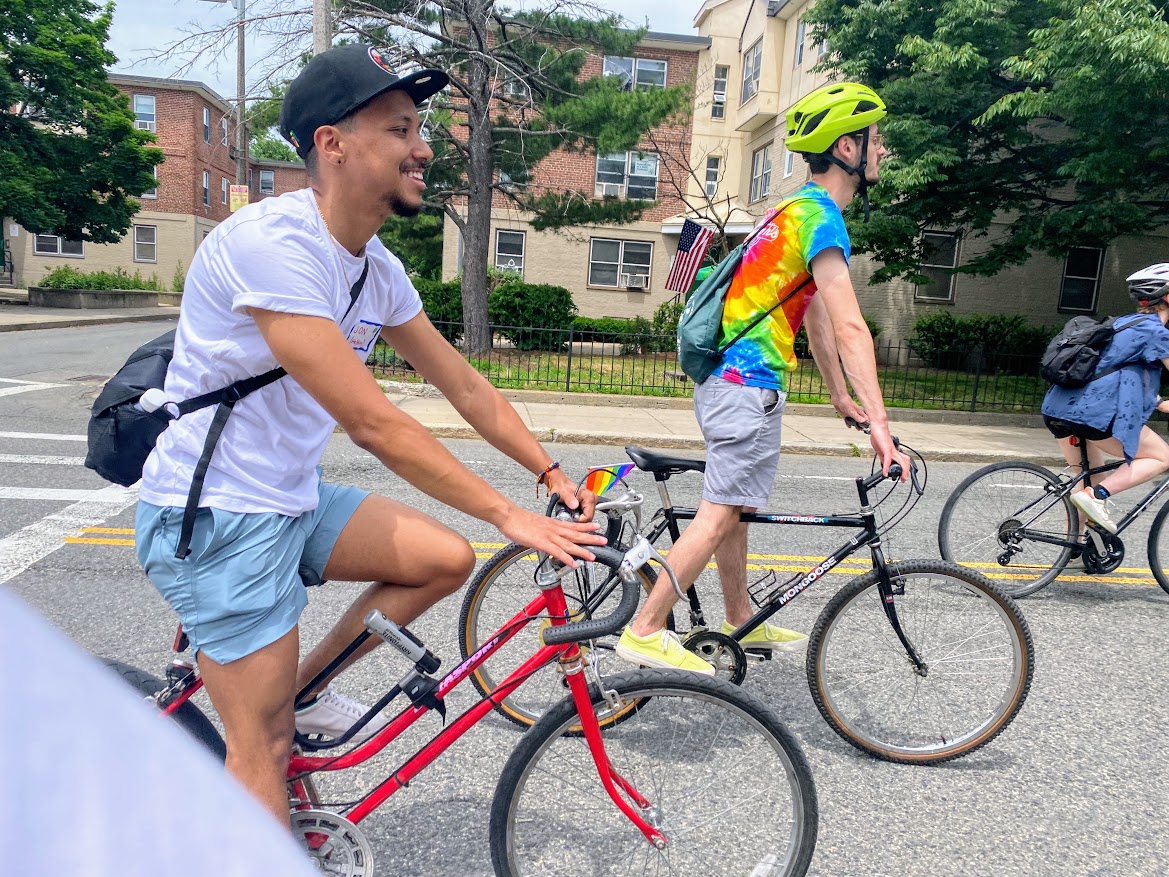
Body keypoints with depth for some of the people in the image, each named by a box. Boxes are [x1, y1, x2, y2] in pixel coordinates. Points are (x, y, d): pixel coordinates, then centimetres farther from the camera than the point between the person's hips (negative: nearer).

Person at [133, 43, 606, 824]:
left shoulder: (379, 270, 2)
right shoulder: (271, 242, -25)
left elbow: (466, 387, 8)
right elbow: (373, 423, -29)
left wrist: (552, 475, 3)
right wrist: (510, 515, -24)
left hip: (294, 496, 8)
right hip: (216, 515, -8)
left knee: (447, 559, 0)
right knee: (264, 744, -1)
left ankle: (299, 690, 16)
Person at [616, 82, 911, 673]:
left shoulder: (799, 210, 19)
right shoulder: (820, 214, -13)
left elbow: (818, 318, 24)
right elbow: (850, 327, -22)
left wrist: (841, 398, 28)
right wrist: (879, 425, -24)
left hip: (727, 379, 10)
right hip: (749, 386, -10)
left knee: (732, 509, 17)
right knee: (720, 514, -6)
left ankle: (741, 623, 31)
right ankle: (644, 632, 0)